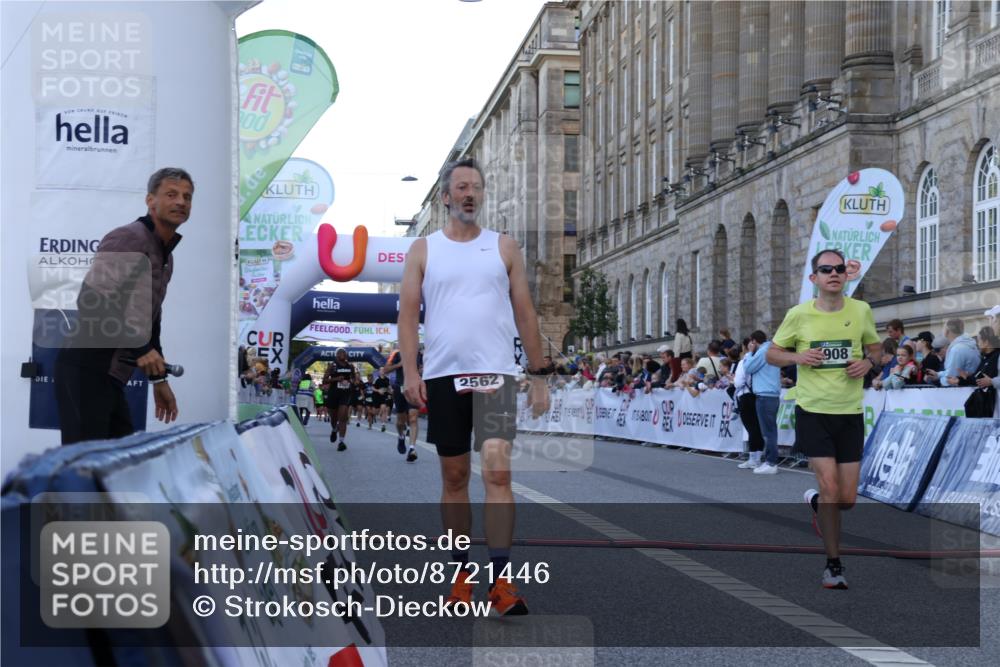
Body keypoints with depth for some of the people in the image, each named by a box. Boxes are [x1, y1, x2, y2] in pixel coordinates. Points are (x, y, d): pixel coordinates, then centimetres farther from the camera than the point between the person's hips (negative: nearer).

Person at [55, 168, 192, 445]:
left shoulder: (165, 255, 19)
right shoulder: (129, 238, -12)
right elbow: (91, 300, -24)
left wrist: (159, 379, 26)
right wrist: (138, 349, -21)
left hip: (109, 374, 10)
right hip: (87, 369, -10)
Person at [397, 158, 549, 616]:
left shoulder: (504, 247, 8)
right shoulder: (423, 250, 8)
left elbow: (525, 314, 9)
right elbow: (408, 314, 4)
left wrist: (538, 376, 6)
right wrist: (410, 372, -8)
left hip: (494, 373, -1)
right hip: (442, 376, 1)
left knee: (497, 471, -15)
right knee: (454, 477, 9)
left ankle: (501, 580, -13)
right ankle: (462, 573, 21)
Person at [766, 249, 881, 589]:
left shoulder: (861, 311, 1)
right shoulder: (799, 314, -4)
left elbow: (876, 347, 17)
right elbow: (772, 353, 6)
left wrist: (868, 362, -6)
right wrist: (798, 357, -14)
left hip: (850, 412, 2)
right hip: (813, 410, -2)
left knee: (847, 499, 2)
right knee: (830, 487, -12)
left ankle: (815, 502, 39)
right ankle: (834, 564, 4)